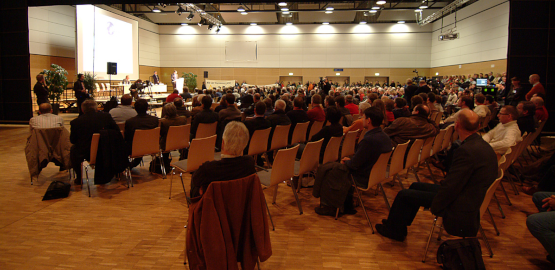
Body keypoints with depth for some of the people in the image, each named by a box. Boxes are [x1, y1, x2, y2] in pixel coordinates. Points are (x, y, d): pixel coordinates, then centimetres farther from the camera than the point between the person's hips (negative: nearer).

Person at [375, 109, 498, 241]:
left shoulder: (466, 150, -29)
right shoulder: (484, 146, 3)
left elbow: (450, 187, -25)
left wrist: (434, 207, -11)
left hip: (461, 211, -10)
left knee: (403, 195, 1)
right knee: (416, 186, 22)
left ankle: (394, 230, 25)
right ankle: (397, 224, 36)